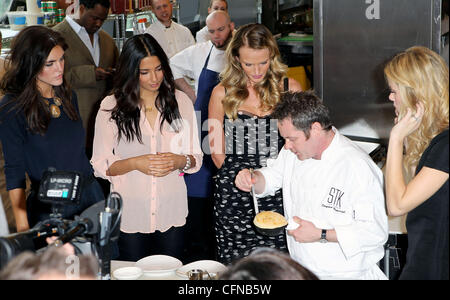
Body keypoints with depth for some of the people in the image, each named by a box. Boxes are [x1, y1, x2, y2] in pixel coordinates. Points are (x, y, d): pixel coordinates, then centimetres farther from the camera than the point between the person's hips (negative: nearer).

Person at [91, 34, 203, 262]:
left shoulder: (180, 101, 2)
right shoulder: (112, 106, -4)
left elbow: (196, 158, 5)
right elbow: (100, 165, -4)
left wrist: (180, 161, -17)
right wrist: (135, 163, -20)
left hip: (172, 213, 2)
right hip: (129, 216, -1)